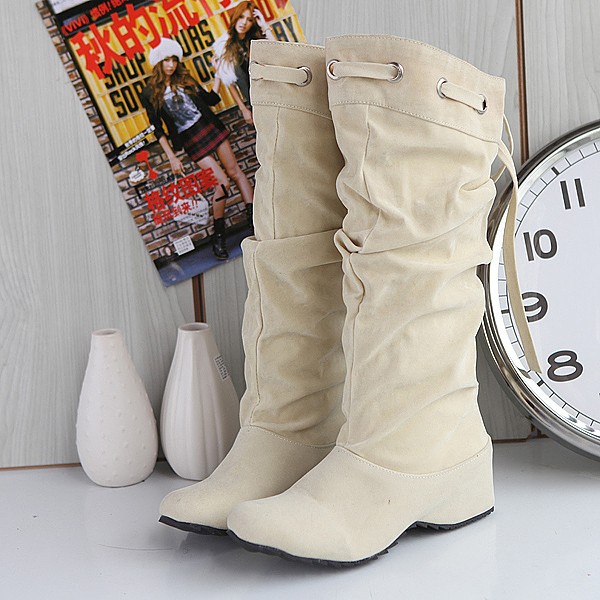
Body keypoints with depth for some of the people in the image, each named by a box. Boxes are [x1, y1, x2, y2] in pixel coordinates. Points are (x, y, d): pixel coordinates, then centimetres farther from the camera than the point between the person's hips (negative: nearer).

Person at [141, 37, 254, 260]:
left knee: (235, 171, 1)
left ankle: (254, 218, 8)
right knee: (222, 181, -11)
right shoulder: (149, 94, -3)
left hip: (210, 127, 4)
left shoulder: (184, 79, 7)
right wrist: (172, 157, -6)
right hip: (190, 140, -4)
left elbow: (211, 100, 13)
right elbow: (158, 129, -2)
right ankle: (218, 236, 2)